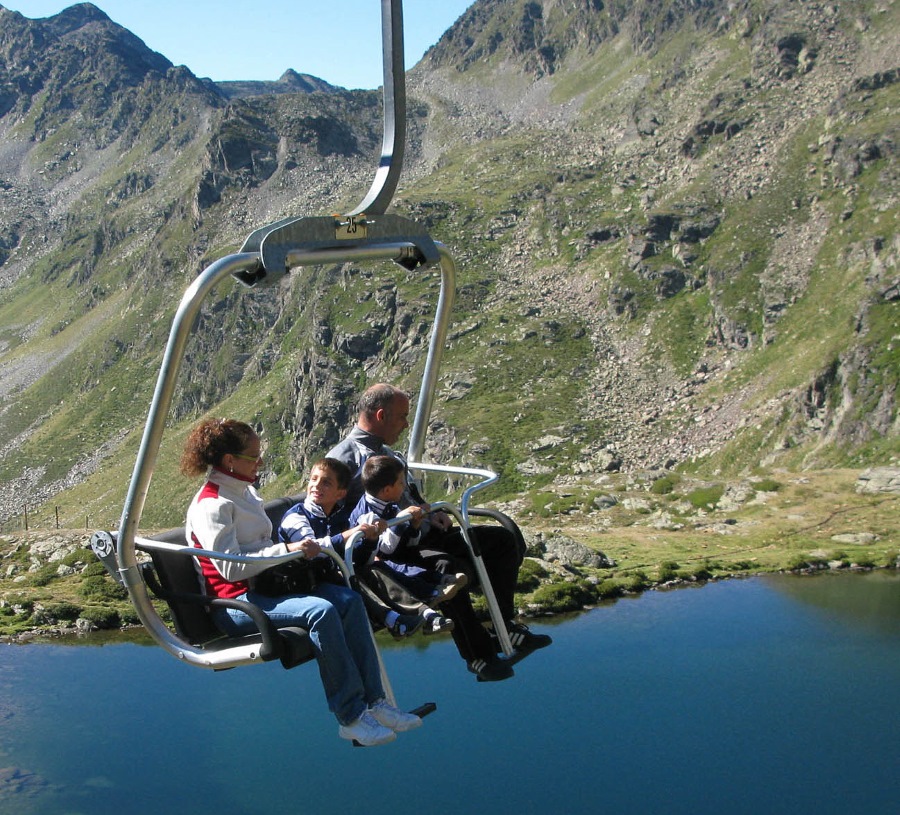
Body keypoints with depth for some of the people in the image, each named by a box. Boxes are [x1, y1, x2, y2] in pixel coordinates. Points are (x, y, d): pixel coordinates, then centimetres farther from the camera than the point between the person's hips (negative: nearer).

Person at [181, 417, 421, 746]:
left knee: (348, 599, -11)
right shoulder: (211, 505, -13)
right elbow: (230, 566, -22)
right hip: (234, 603, -9)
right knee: (321, 611, -30)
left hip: (265, 584, 9)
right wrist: (285, 550, -24)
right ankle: (350, 717, -26)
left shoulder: (245, 491, 17)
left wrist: (300, 548, 10)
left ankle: (373, 701, -13)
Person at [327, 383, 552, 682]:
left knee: (502, 540, 4)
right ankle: (478, 655, -23)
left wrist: (430, 514, 11)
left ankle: (506, 626, 8)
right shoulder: (344, 458, -8)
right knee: (451, 568, -37)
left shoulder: (387, 452, 23)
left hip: (423, 536, 10)